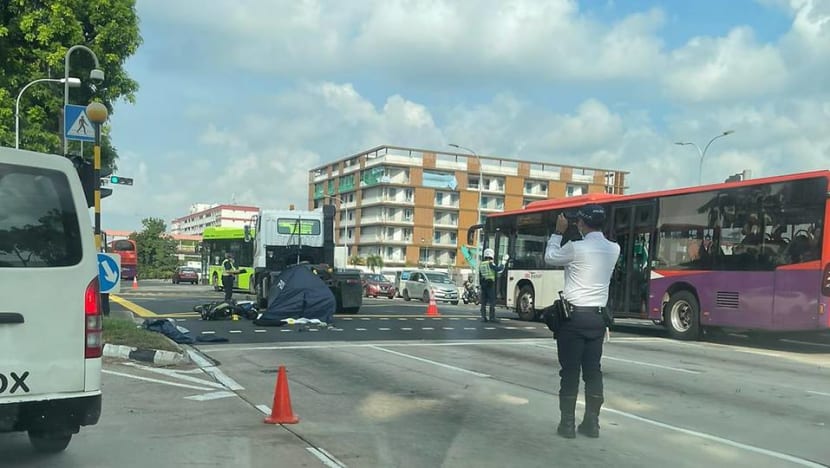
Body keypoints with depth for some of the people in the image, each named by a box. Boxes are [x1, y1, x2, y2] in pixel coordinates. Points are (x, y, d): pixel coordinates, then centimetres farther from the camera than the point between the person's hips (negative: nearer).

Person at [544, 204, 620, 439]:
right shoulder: (613, 249, 3)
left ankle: (567, 423, 6)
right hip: (597, 316, 5)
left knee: (570, 371, 1)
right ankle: (591, 422, 14)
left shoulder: (576, 248, -13)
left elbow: (550, 257, 4)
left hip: (574, 315, -5)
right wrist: (584, 234, 18)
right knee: (593, 370, 10)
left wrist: (558, 232, 14)